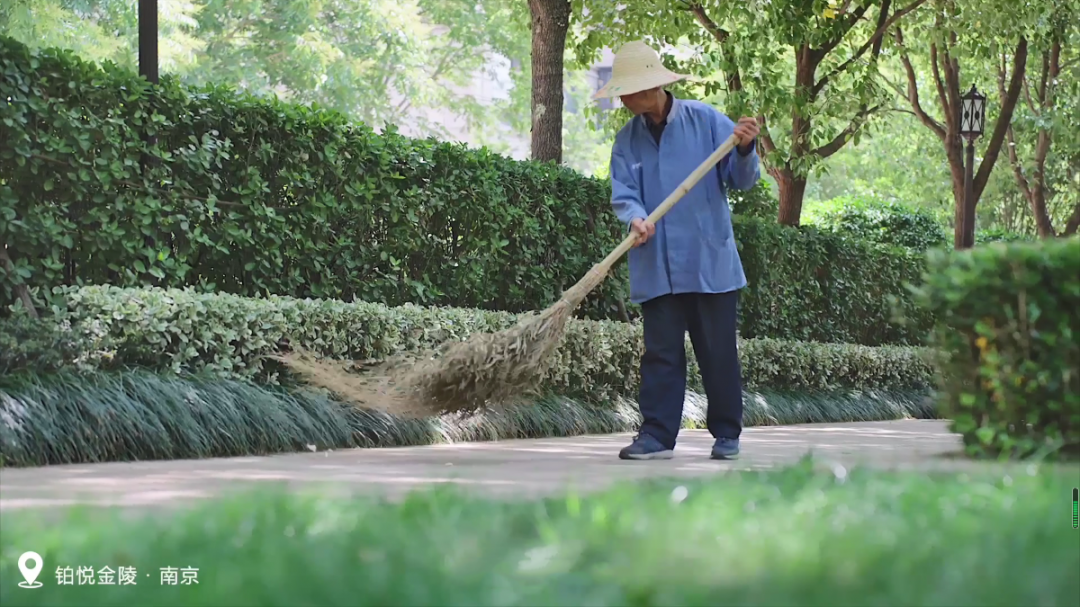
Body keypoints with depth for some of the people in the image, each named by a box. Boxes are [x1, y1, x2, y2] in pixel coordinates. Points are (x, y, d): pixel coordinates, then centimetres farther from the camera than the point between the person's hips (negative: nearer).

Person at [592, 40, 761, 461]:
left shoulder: (705, 121, -2)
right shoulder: (627, 140, 7)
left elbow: (742, 180, 0)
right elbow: (623, 194, -1)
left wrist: (745, 150, -21)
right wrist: (635, 218, -23)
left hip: (710, 263, -2)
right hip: (656, 267, 2)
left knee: (718, 352, 4)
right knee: (661, 353, 2)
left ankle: (726, 434, 14)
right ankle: (656, 435, 4)